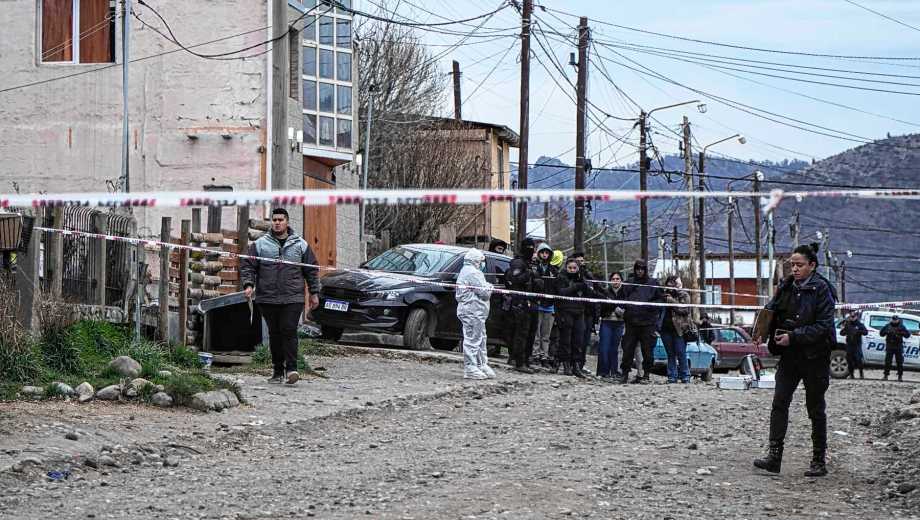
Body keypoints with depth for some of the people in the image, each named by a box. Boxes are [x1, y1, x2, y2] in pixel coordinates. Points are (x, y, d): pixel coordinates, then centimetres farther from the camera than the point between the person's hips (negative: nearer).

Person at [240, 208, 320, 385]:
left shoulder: (300, 244, 9)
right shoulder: (260, 244, 8)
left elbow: (311, 269, 14)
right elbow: (247, 265, 6)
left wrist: (314, 293, 10)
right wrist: (248, 284, -10)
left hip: (293, 298, -1)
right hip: (268, 299, 1)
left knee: (289, 331, -12)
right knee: (274, 334, 6)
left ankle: (291, 369, -14)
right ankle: (277, 370, 13)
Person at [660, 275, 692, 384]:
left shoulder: (684, 295, 4)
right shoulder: (665, 295, 14)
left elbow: (683, 309, -10)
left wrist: (671, 301, -10)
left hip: (679, 329, -4)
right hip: (666, 329, 4)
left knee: (681, 354, -6)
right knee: (670, 354, 6)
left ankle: (685, 376, 1)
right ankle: (672, 377, 8)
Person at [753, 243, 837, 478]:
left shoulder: (821, 289, -11)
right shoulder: (786, 287, 6)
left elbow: (823, 326, -15)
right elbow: (771, 310, 8)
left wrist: (793, 337, -20)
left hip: (814, 356, -5)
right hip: (789, 355, 5)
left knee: (816, 409, 5)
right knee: (779, 403, -5)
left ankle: (819, 461, 14)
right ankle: (774, 456, -6)